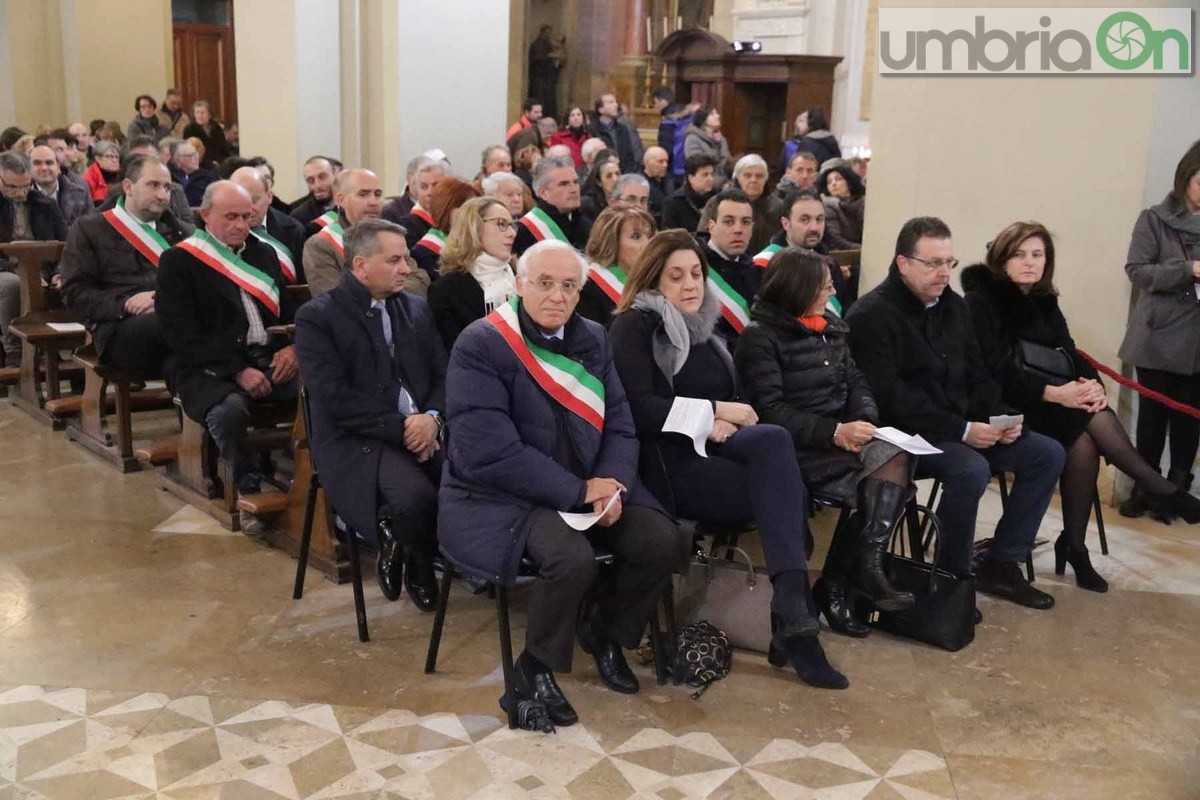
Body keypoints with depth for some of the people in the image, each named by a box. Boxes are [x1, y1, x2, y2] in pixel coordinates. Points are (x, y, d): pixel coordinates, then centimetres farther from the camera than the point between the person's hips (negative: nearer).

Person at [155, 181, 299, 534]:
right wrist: (238, 371, -17)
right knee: (229, 409, -38)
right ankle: (247, 492, -13)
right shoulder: (178, 262, 3)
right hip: (210, 370, -4)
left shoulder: (264, 253, 21)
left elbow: (288, 309, 20)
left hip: (271, 360, 4)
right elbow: (183, 336, -6)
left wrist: (292, 347, -4)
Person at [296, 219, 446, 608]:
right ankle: (416, 557, 5)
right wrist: (401, 427, -17)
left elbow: (442, 373, 11)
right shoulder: (316, 317, -3)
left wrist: (432, 418, -11)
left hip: (423, 429, 6)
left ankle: (418, 556, 8)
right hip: (357, 440, -5)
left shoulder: (417, 308, 15)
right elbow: (336, 399, -13)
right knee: (416, 499, -33)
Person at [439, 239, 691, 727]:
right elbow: (489, 453, -22)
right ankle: (536, 667, -3)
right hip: (499, 496, -6)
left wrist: (613, 485, -14)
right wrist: (581, 492, -20)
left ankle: (605, 632, 17)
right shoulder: (480, 346, -14)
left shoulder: (593, 341, 7)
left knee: (665, 543, -12)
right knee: (572, 558, -32)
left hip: (585, 489, 7)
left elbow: (620, 427, 8)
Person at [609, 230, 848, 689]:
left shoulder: (704, 327, 22)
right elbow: (642, 410, -15)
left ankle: (792, 609, -31)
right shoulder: (633, 327, -2)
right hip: (667, 461, -6)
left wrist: (726, 422, -5)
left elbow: (735, 397, 19)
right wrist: (714, 410, -11)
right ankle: (794, 618, -23)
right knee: (786, 493, -27)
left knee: (773, 440, -29)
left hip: (711, 447, 6)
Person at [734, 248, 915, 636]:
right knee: (882, 484, -26)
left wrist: (865, 421, -9)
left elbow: (856, 383, 14)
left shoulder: (829, 327, 17)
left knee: (895, 455, -25)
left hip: (843, 439, 7)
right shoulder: (760, 338, -7)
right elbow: (770, 410, -14)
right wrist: (834, 432, -22)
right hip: (796, 449, -7)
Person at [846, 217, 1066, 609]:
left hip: (964, 424, 9)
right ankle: (954, 576, -13)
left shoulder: (954, 305, 12)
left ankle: (1001, 564, 4)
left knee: (1048, 454, -1)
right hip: (907, 433, -8)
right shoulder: (871, 315, -13)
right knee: (972, 469, -34)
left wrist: (1001, 416, -4)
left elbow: (976, 373, 17)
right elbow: (889, 398, -21)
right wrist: (961, 430, -23)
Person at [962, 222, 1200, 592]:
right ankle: (1163, 492, -18)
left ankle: (1075, 545, -16)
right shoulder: (981, 301, -8)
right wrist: (1054, 393, -29)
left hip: (1041, 402, 6)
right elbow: (996, 370, -19)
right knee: (1089, 424, -27)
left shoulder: (1044, 302, 14)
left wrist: (1093, 384, -17)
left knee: (1085, 439, -25)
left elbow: (1069, 354, 6)